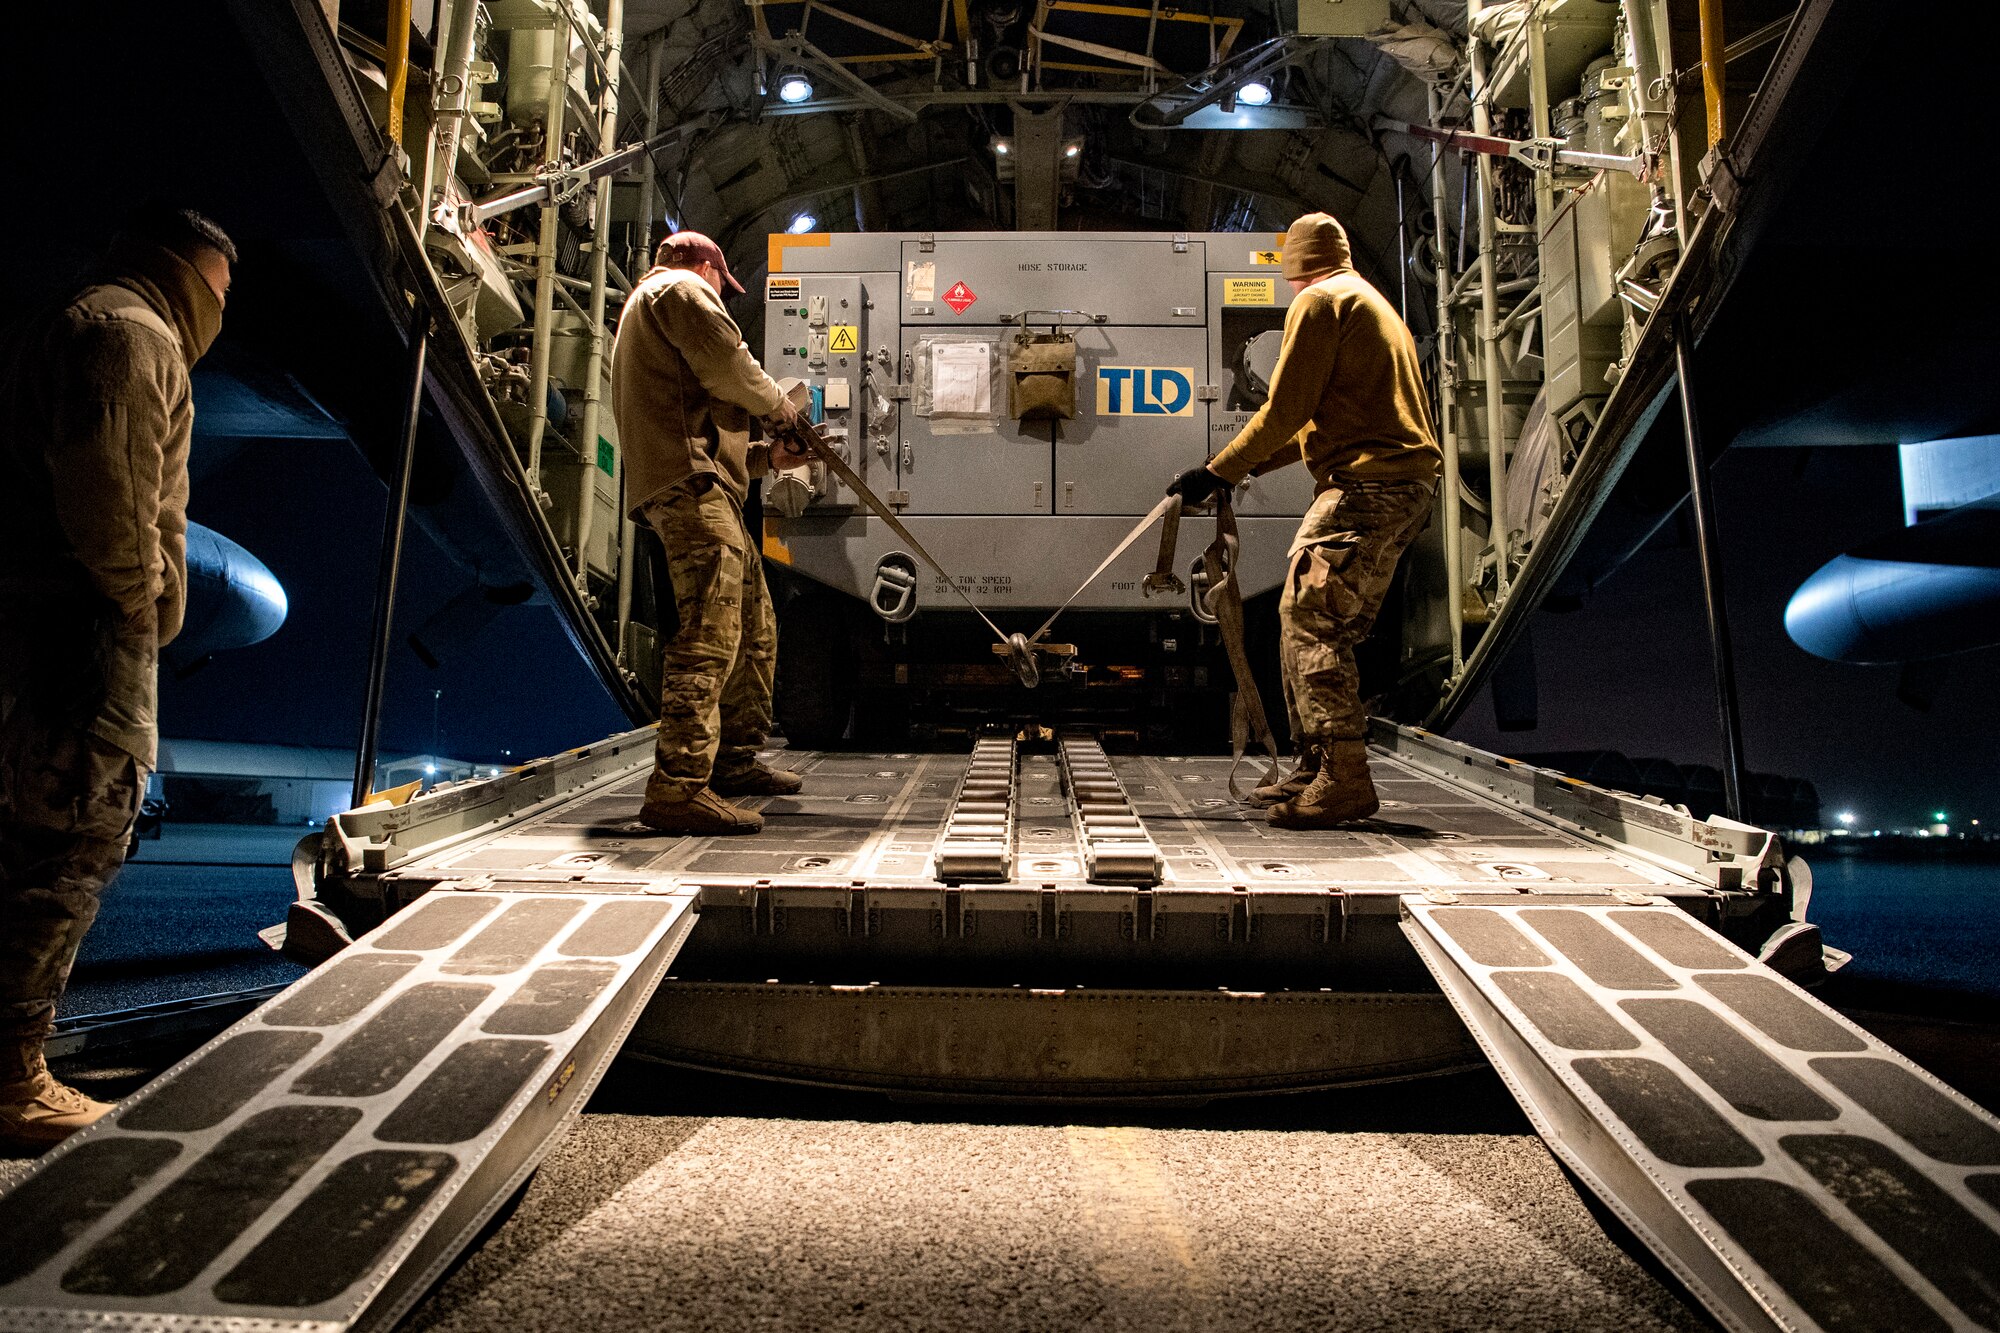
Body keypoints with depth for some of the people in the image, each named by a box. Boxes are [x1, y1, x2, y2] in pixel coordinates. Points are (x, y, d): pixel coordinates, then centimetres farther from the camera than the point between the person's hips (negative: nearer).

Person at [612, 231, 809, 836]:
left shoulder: (643, 309, 38)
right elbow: (725, 364, -12)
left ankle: (735, 760, 22)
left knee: (755, 627, 14)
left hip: (697, 487, 11)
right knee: (712, 631, -20)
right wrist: (775, 403, 6)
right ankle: (678, 788, -26)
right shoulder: (679, 288, 7)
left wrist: (770, 455, 27)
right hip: (689, 481, -11)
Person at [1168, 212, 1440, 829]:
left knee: (1309, 621, -12)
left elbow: (1285, 410, -10)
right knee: (1317, 624, 11)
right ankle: (1318, 767, 15)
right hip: (1408, 484, 10)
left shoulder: (1319, 302, -1)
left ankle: (1345, 780, -14)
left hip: (1366, 485, -10)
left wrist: (1218, 472, -4)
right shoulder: (1375, 304, 29)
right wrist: (1248, 465, 25)